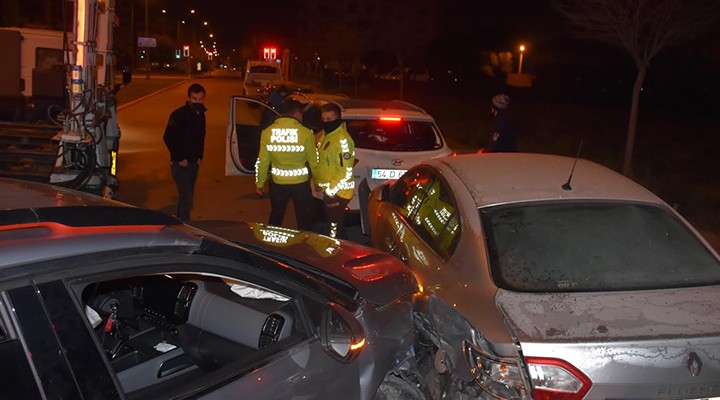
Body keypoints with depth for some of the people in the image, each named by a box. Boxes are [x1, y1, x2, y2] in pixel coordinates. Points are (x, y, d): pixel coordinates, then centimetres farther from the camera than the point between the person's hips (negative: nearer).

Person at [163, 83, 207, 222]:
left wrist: (199, 156, 9)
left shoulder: (200, 114, 7)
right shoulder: (179, 115, -16)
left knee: (187, 196, 16)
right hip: (181, 163, -7)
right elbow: (168, 138, -18)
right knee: (186, 197, -12)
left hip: (194, 163, 8)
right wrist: (179, 158, -16)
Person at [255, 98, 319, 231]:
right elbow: (313, 161, -5)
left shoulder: (267, 132, -6)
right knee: (304, 220, 12)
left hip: (278, 183, 3)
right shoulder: (305, 133, -13)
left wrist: (259, 182, 12)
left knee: (275, 217, 21)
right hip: (301, 183, -2)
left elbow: (262, 161, -1)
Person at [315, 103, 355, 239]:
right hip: (328, 190, 10)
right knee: (334, 224, 21)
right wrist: (319, 182, 18)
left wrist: (332, 190, -20)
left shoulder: (342, 139, -20)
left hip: (337, 193, -10)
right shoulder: (324, 135, 10)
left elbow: (346, 171, -23)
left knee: (334, 228, -4)